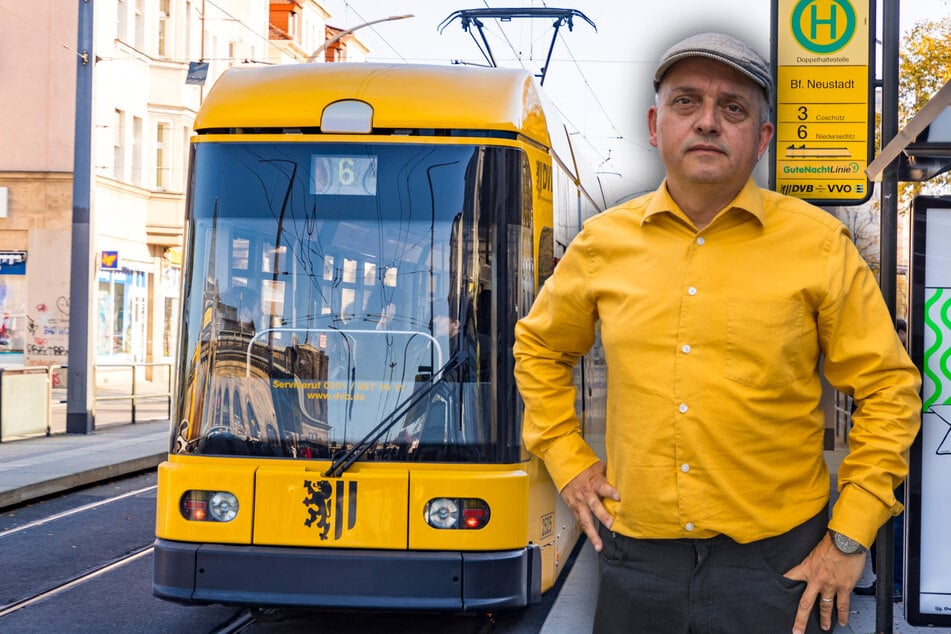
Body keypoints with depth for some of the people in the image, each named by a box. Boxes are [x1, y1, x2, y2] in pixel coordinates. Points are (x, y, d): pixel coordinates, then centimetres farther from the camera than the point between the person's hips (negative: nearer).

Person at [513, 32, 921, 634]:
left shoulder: (818, 244, -3)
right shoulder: (603, 243, 4)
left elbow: (888, 387, 0)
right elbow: (539, 347, 21)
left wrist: (850, 538, -3)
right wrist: (566, 458, 10)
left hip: (775, 560, -2)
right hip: (636, 555, 2)